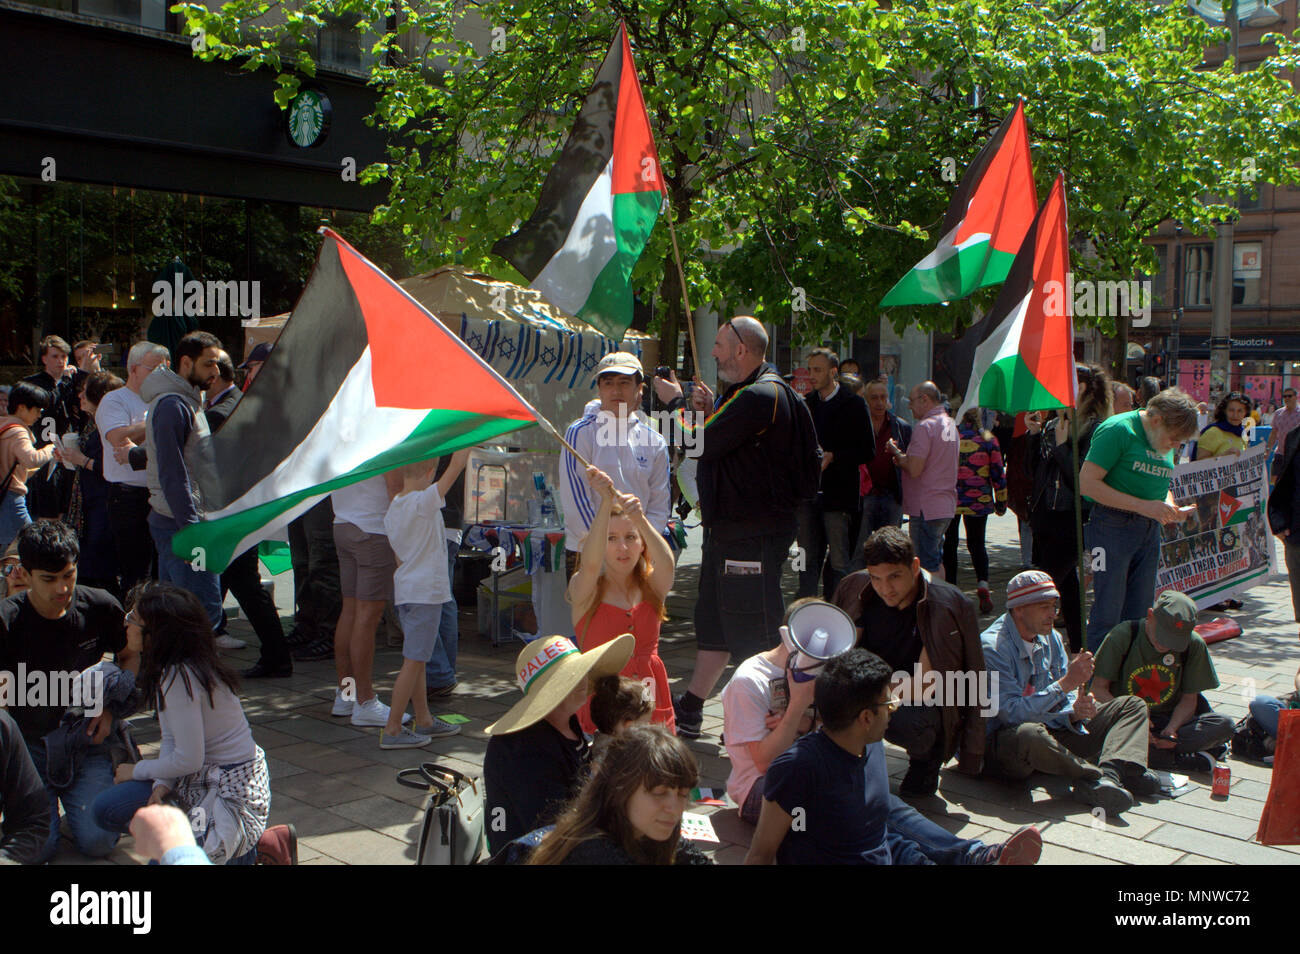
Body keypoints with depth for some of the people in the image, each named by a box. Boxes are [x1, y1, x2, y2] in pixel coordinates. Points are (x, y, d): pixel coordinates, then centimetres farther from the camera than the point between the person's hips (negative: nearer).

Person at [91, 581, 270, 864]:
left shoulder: (180, 677, -26)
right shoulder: (169, 669, 3)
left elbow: (188, 759, -23)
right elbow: (170, 739, 8)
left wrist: (137, 771, -6)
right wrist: (162, 784, -10)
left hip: (233, 786, -9)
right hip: (201, 777, 9)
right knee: (106, 809, 4)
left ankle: (256, 848, -1)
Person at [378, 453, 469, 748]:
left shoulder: (393, 507, 8)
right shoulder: (424, 501, -17)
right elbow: (457, 465, -16)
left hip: (405, 590, 9)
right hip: (425, 592, -9)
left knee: (416, 659, 16)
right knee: (413, 661, -4)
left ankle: (424, 720, 27)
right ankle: (392, 730, -2)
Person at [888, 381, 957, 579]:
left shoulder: (925, 426, -16)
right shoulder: (950, 424, 14)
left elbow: (915, 469, -22)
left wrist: (896, 452, -5)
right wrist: (904, 457, 10)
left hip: (926, 508, -9)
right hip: (947, 506, 9)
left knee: (927, 564, -5)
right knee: (937, 560, 19)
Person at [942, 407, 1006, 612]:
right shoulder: (988, 438, -2)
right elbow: (998, 472, 1)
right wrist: (1001, 501, 9)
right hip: (979, 501, 1)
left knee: (949, 544, 10)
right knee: (977, 544, 11)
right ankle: (982, 584, -10)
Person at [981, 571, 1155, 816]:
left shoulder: (1051, 639, 7)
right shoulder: (992, 646, -18)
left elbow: (1065, 701, 8)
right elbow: (1013, 714, -27)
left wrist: (1076, 712, -17)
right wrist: (1066, 683, -27)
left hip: (1050, 729, 8)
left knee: (1132, 705, 3)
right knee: (1030, 734, -44)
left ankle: (1111, 772, -27)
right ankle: (1098, 776, -22)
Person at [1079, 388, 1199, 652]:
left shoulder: (1164, 441, 13)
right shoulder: (1118, 429, -12)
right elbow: (1087, 483, -18)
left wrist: (1169, 506, 2)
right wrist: (1143, 506, -20)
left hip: (1150, 530, 8)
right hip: (1112, 528, -8)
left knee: (1140, 615, 10)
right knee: (1108, 614, -6)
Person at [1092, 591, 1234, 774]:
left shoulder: (1194, 645, -5)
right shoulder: (1122, 636, -12)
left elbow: (1189, 699, 1)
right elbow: (1098, 688, -10)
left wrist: (1171, 729, -19)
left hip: (1171, 719, 2)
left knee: (1224, 724, -24)